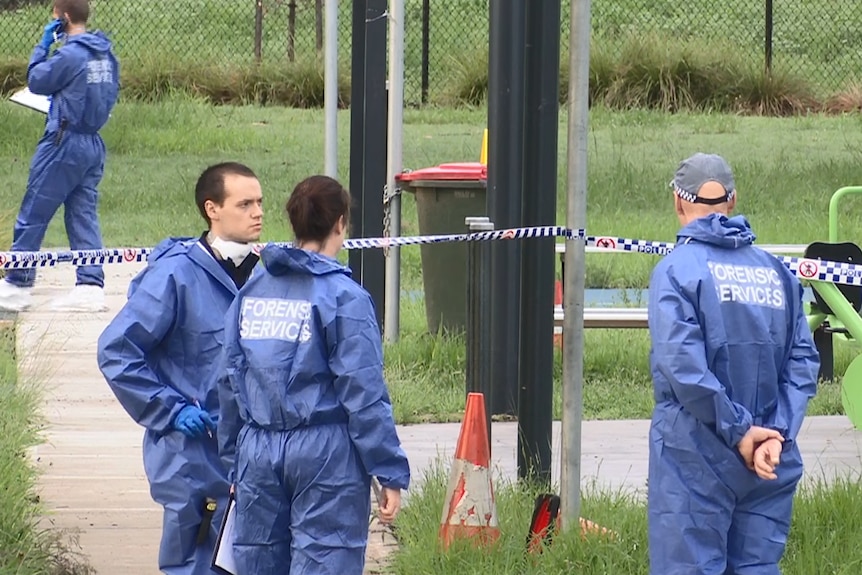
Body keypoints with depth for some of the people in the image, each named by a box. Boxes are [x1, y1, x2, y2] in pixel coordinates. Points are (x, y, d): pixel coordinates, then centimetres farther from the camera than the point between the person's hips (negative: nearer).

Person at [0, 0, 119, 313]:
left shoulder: (69, 55, -18)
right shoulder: (106, 54, 6)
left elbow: (35, 81, -7)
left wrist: (43, 44, 1)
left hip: (64, 143, -8)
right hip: (94, 145, 8)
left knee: (32, 215, 2)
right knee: (84, 215, 9)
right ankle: (91, 285, 2)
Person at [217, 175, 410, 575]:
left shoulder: (251, 292, 8)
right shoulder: (343, 297, -9)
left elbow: (229, 381, 11)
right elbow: (363, 393, -12)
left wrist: (235, 462, 20)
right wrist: (391, 473, -8)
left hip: (258, 452, 5)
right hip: (326, 452, -5)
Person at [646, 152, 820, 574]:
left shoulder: (677, 270, -8)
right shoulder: (775, 271, 7)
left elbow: (684, 367, -18)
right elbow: (802, 362, 0)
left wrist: (737, 430, -12)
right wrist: (777, 433, -6)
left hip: (696, 459, -5)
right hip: (768, 462, 5)